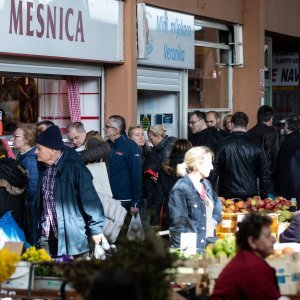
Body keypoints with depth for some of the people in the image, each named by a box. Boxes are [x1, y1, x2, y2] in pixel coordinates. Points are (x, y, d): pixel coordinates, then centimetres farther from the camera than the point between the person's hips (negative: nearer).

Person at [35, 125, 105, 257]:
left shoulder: (74, 167, -12)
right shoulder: (43, 168, 8)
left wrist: (95, 229, -12)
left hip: (72, 237, -6)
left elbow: (89, 198, -12)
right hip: (46, 236, 6)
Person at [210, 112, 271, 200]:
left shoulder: (222, 145, -5)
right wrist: (264, 197, 14)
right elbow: (265, 175, 5)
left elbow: (213, 172, -3)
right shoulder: (256, 146, -1)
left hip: (227, 196, -1)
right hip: (250, 197, 1)